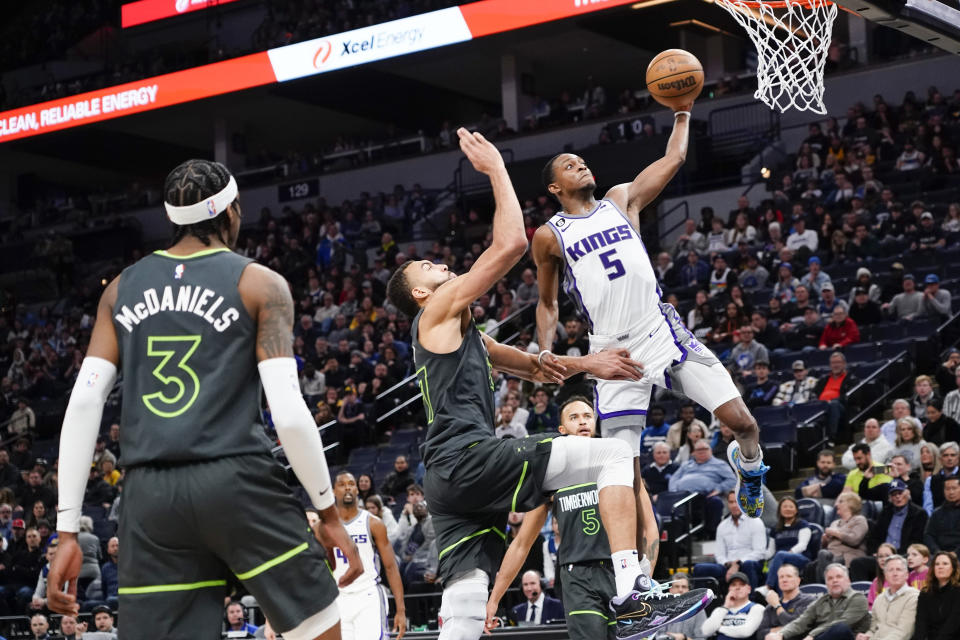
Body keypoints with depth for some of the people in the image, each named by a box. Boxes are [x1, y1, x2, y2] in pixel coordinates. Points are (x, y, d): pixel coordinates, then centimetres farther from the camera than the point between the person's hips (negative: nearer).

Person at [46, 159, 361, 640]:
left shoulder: (122, 288, 15)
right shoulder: (260, 284, 3)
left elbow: (83, 405, 7)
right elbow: (289, 413, -7)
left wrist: (67, 532, 8)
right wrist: (328, 511, 3)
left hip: (149, 493, 4)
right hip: (236, 480, -4)